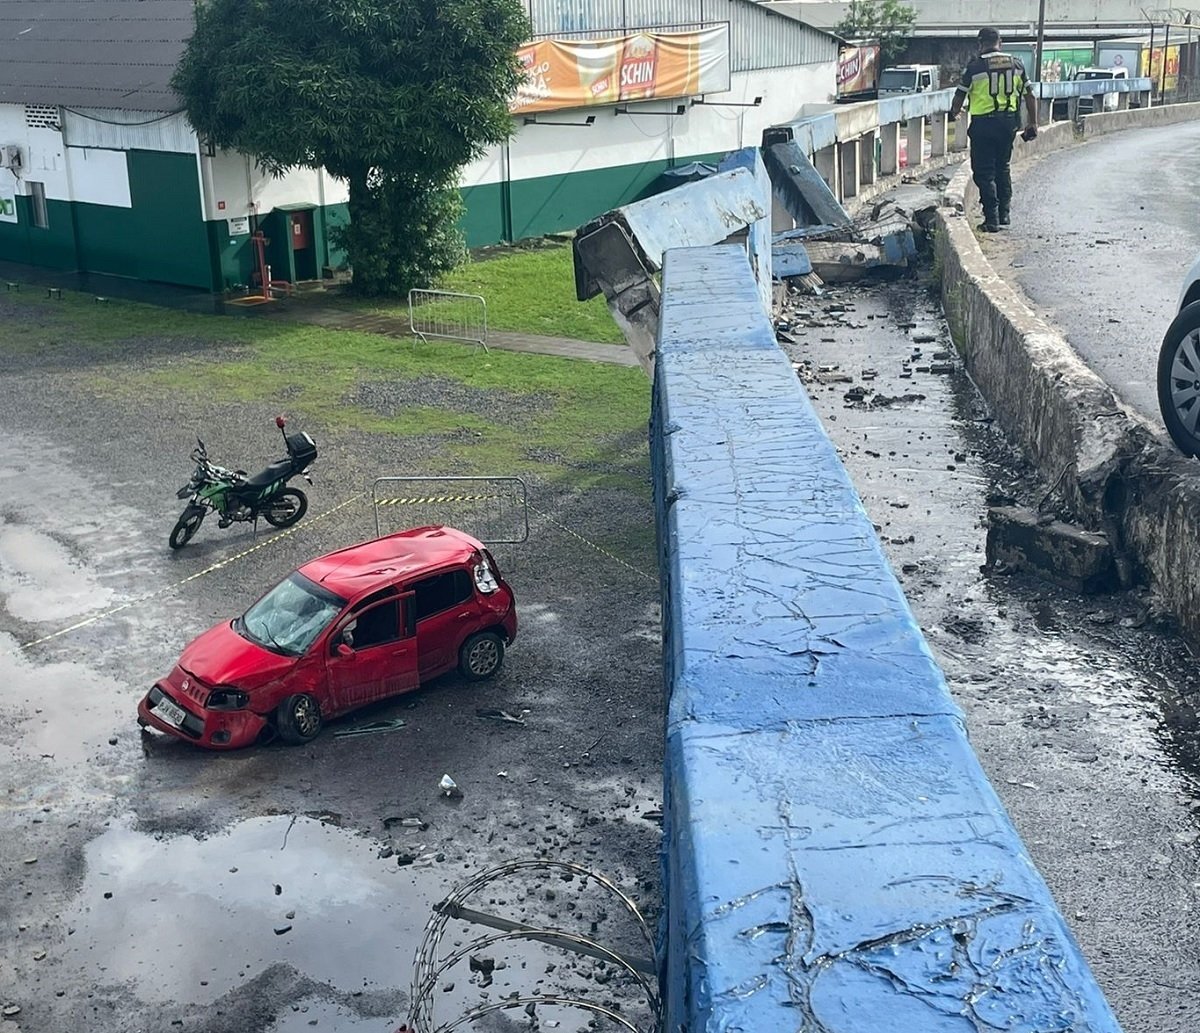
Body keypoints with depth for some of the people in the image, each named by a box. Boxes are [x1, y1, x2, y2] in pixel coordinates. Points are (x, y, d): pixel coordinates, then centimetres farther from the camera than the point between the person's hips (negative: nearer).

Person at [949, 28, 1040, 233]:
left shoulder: (974, 66, -8)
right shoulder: (1016, 64, 6)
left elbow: (960, 95, -1)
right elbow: (1030, 96, 8)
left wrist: (954, 113, 20)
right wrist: (1033, 123, 15)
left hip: (983, 124, -5)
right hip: (1009, 122, 5)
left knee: (984, 172, 1)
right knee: (1002, 169, 20)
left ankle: (992, 219, -4)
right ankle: (1003, 214, 23)